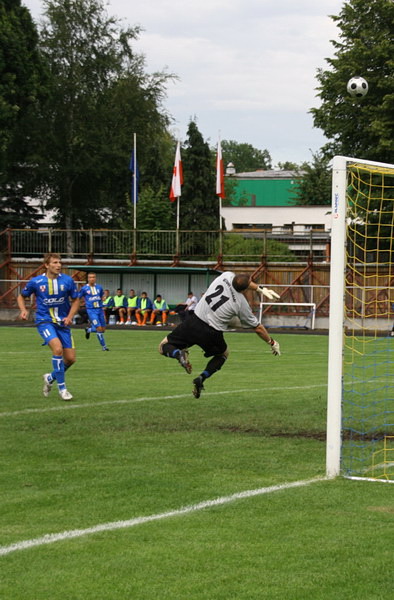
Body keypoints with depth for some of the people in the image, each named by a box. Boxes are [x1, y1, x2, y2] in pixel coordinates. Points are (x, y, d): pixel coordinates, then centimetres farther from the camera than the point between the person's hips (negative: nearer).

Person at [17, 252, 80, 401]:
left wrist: (70, 316, -7)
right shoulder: (36, 282, -6)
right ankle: (62, 388, -16)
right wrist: (23, 310, -8)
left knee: (70, 358, 0)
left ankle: (50, 378, 30)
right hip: (44, 321, -3)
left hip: (62, 322, 3)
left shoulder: (68, 281, -4)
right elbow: (21, 296, 11)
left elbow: (75, 300, 8)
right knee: (58, 348, -27)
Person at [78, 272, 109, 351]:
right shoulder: (84, 288, -4)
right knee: (99, 328, -13)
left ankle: (89, 330, 33)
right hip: (91, 310, -5)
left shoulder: (99, 287, 8)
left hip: (100, 310, 5)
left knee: (103, 329, 6)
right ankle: (103, 346, -1)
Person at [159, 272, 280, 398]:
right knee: (223, 354, 31)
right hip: (212, 334, -2)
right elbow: (258, 328, 3)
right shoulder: (242, 304, -9)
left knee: (164, 346, 16)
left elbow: (245, 282, 22)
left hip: (193, 322, 2)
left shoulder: (227, 276, -5)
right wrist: (272, 343, 18)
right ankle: (202, 377, 8)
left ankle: (178, 354, -19)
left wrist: (259, 288, 30)